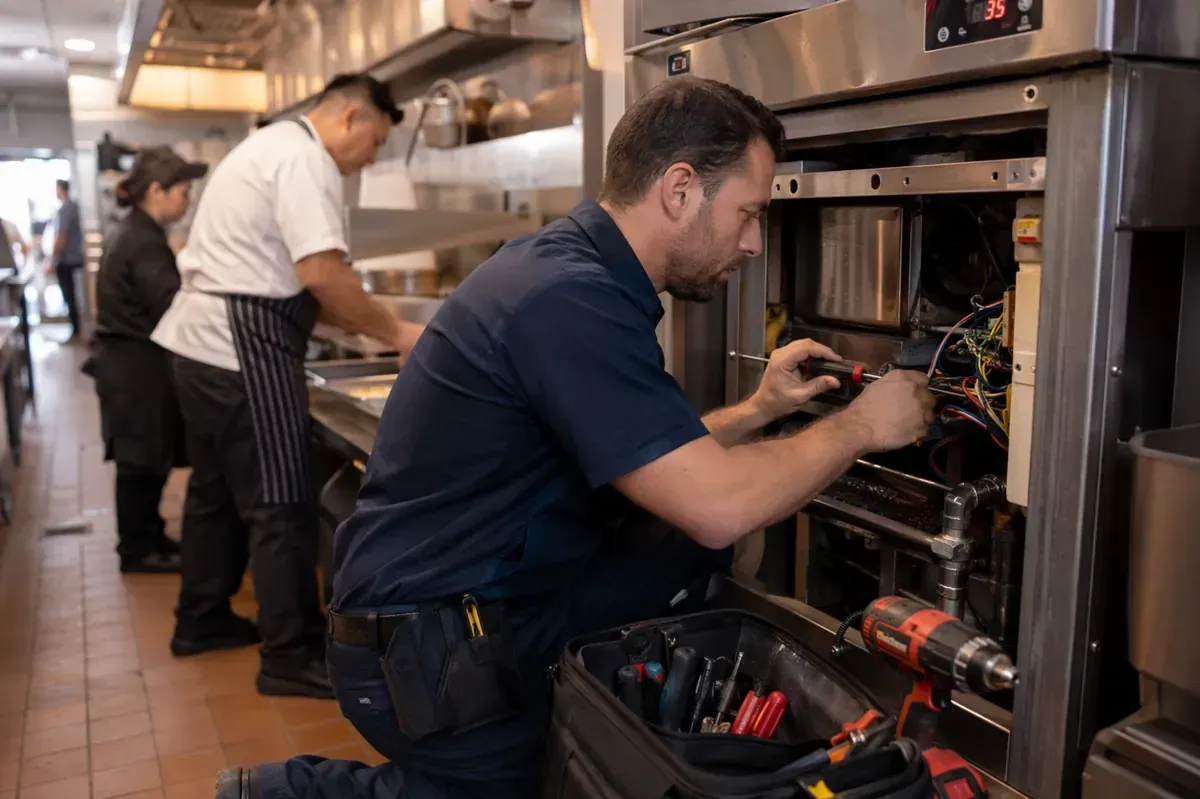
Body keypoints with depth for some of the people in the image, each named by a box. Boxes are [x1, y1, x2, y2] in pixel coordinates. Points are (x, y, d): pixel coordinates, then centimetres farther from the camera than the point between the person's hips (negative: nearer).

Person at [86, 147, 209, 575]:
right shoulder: (144, 243, -19)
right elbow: (171, 306, -24)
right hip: (137, 366, -10)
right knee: (141, 460, 0)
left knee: (148, 458, 16)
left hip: (131, 361, 10)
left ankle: (146, 538, 27)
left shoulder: (134, 234, 14)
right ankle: (137, 550, 11)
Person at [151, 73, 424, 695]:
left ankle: (202, 620, 33)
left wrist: (365, 326, 14)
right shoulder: (305, 159, -13)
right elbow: (322, 273, -23)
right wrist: (393, 332, -10)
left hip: (203, 341, 11)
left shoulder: (273, 146, 20)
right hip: (241, 347, -11)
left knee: (217, 488, 19)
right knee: (279, 503, -5)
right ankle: (291, 655, 3)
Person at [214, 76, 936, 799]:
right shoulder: (571, 300, -25)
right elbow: (718, 505, -27)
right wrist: (859, 428, -11)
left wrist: (757, 411, 6)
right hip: (428, 658, -8)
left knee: (695, 560, 0)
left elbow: (650, 460, 14)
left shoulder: (568, 264, 6)